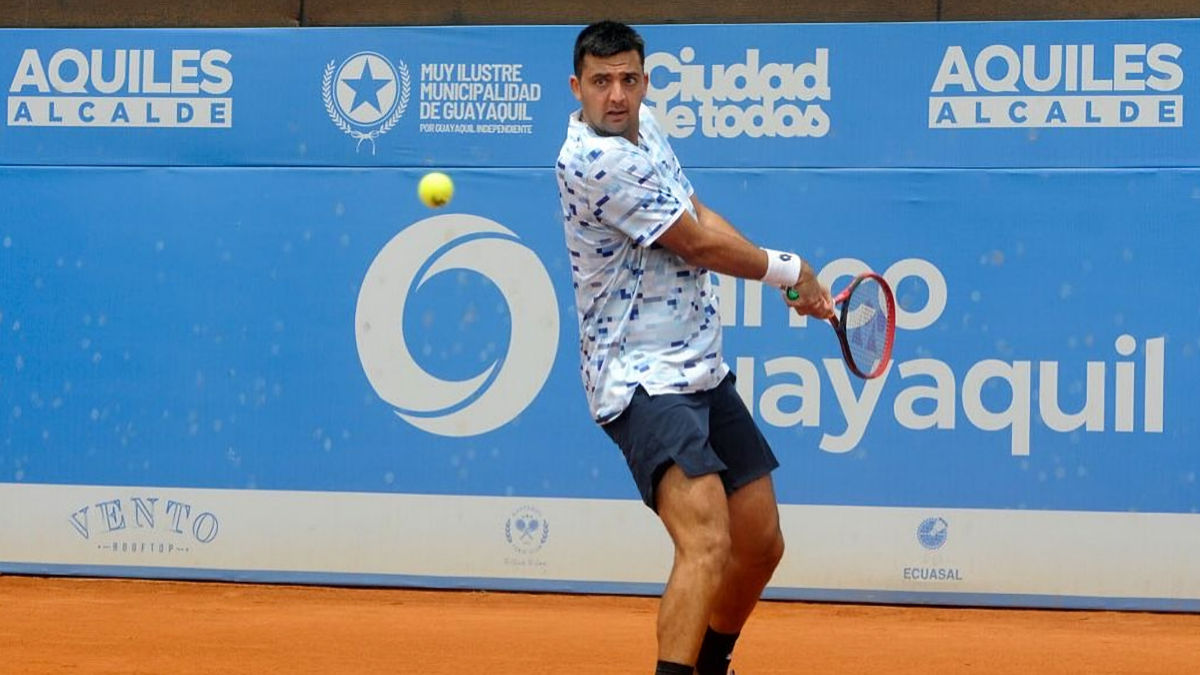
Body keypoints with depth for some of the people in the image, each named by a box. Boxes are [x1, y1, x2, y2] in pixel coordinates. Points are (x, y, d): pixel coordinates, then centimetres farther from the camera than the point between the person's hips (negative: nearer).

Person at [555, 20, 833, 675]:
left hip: (704, 372, 10)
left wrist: (794, 280, 4)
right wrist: (788, 269, 3)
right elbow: (700, 245, -13)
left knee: (760, 545, 16)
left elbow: (699, 217, 18)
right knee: (707, 542, -27)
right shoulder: (594, 159, -19)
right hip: (642, 382, -9)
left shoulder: (644, 126, 9)